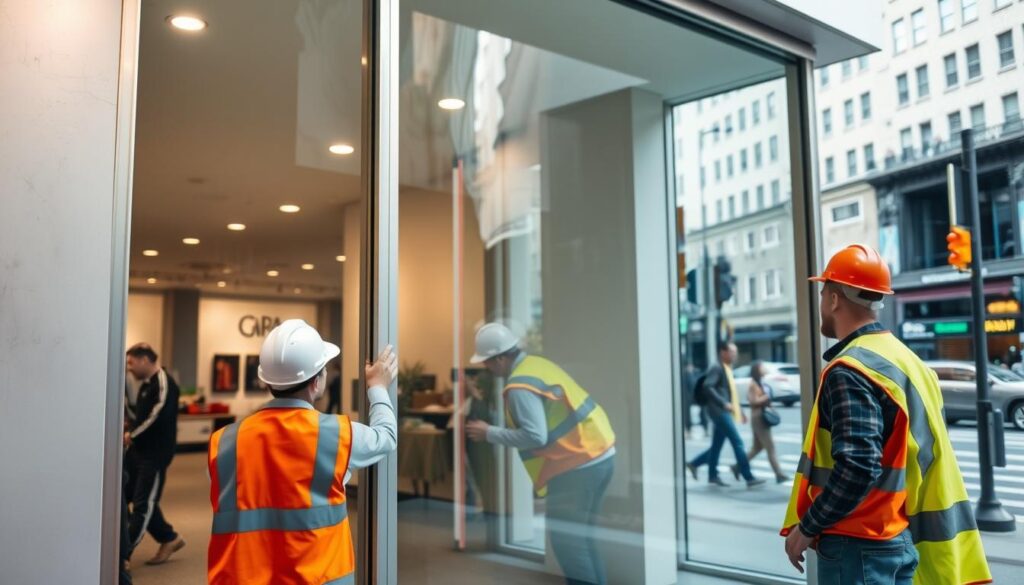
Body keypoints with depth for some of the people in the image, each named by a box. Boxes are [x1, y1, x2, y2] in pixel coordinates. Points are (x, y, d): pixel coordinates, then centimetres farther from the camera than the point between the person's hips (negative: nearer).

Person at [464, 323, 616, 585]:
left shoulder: (519, 386, -18)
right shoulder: (536, 364, 11)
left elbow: (535, 436, -22)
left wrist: (489, 433, -13)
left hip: (580, 464, -10)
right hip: (599, 454, 10)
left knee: (564, 536, 1)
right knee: (579, 534, 19)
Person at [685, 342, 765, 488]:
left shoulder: (727, 369, 18)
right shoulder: (717, 368, -11)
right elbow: (707, 387, -23)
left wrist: (739, 410, 19)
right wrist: (723, 403, -26)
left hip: (725, 412, 9)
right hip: (720, 411, -9)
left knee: (717, 445, 12)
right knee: (738, 443, -10)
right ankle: (749, 478, -7)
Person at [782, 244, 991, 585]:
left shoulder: (850, 370, -18)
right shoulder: (906, 359, 11)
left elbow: (857, 467, -27)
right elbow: (926, 458, 15)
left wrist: (807, 527, -16)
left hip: (857, 546, -9)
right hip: (903, 541, 9)